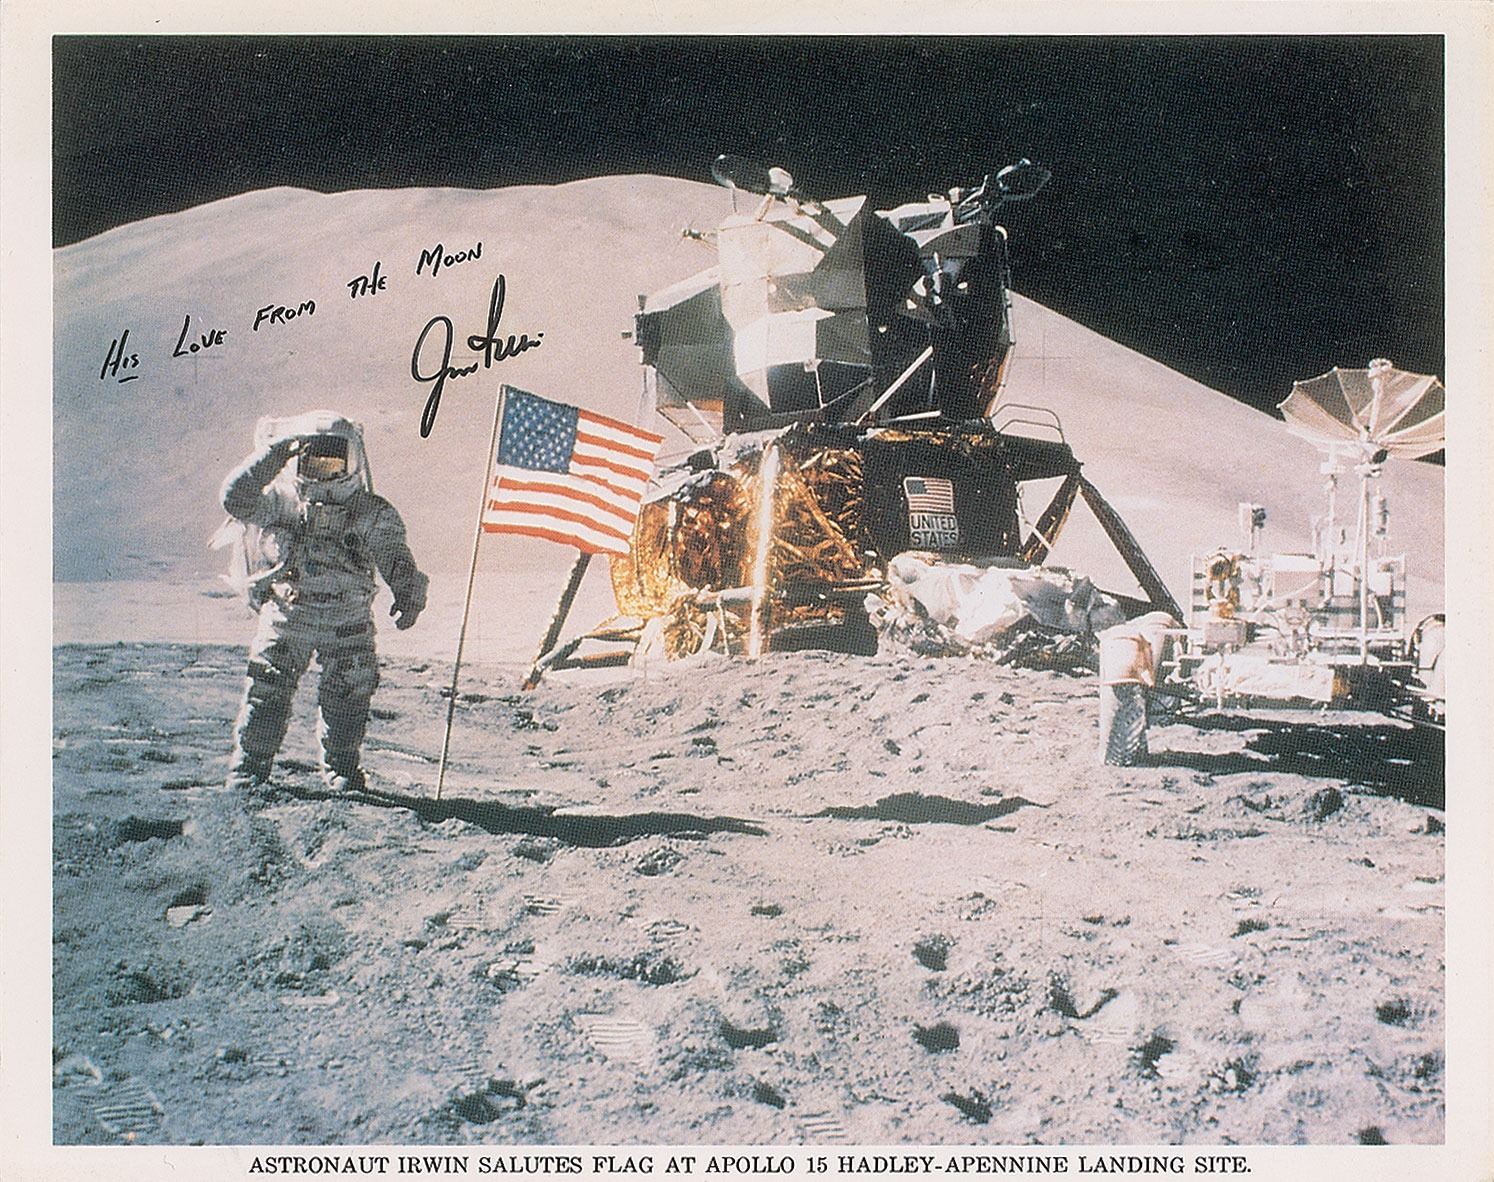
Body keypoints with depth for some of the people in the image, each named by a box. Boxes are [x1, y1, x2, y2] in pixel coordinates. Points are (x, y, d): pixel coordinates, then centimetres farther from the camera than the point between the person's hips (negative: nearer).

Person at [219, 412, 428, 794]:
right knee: (267, 695, -1)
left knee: (348, 699, 7)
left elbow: (396, 560, -4)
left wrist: (409, 595, -22)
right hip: (286, 618, -1)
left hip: (348, 624, 1)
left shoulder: (372, 513, -1)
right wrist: (274, 452, -25)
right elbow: (235, 497, -19)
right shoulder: (279, 500, -3)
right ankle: (248, 769, 12)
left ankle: (341, 771, 25)